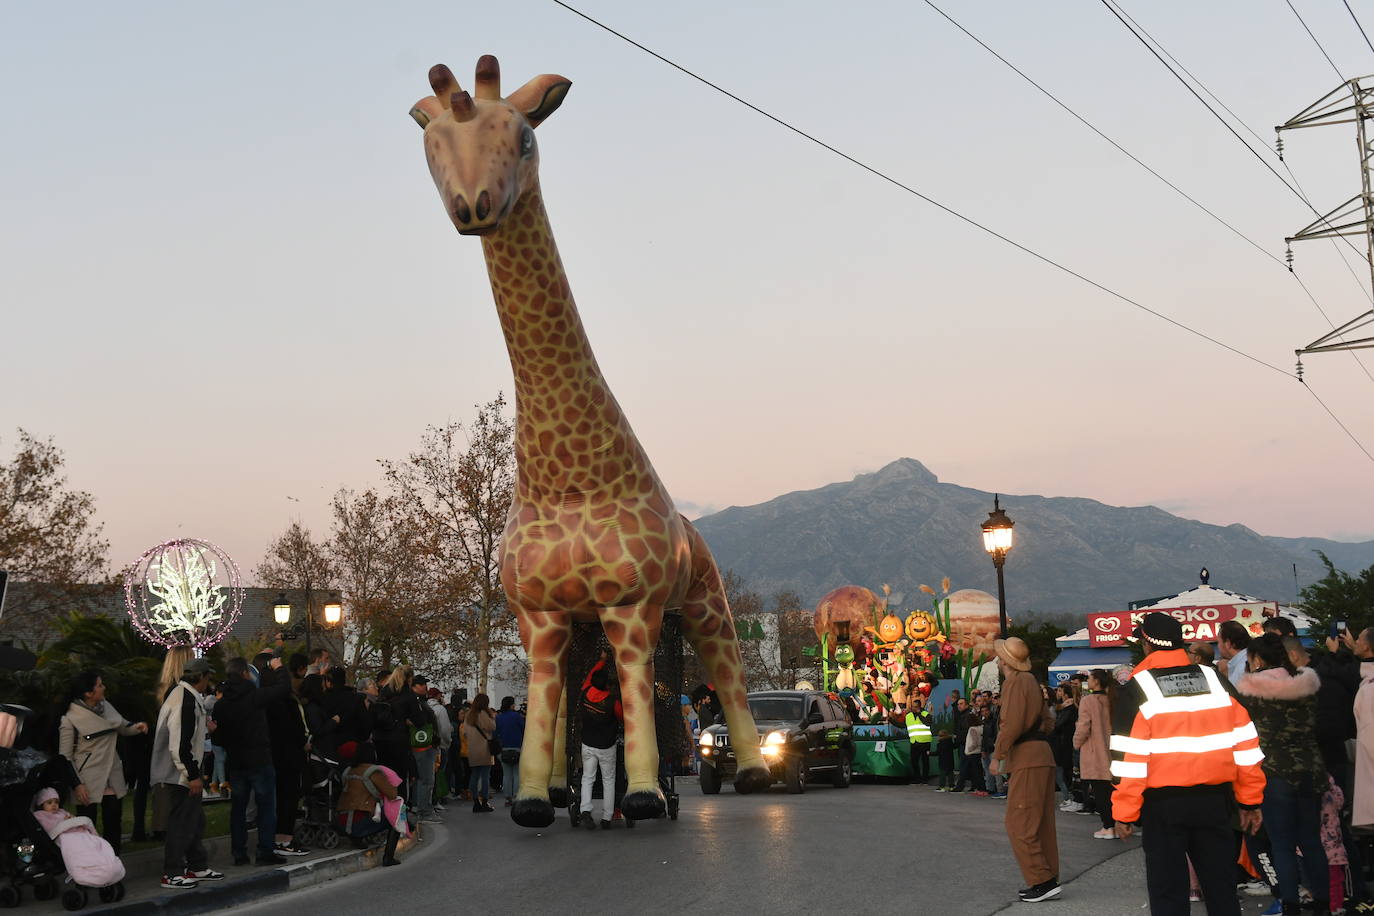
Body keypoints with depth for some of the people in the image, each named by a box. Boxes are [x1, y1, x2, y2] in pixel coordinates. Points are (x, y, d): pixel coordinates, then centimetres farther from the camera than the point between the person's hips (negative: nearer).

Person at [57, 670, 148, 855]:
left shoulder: (106, 706, 5)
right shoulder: (70, 719, -12)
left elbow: (122, 727, 21)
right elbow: (64, 757, -9)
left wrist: (136, 727, -2)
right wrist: (77, 784, -15)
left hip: (113, 778, 6)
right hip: (89, 783, -6)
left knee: (114, 828, 10)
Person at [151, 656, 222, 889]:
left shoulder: (180, 693, 12)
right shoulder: (186, 700, -21)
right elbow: (180, 743, -25)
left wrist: (204, 726, 22)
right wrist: (192, 775, -21)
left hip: (182, 774, 11)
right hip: (178, 775, -11)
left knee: (195, 820, 16)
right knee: (181, 822, -3)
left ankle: (198, 867, 25)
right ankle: (171, 874, 4)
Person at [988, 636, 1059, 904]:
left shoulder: (1016, 682, -10)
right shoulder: (1030, 681, 20)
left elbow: (1012, 724, -19)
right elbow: (1045, 719, 23)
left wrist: (997, 755, -13)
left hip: (1026, 759, -10)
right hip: (1042, 756, 10)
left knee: (1019, 824, -8)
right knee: (1041, 823, 12)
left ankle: (1042, 880, -10)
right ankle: (1048, 880, 14)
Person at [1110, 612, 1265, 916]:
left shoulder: (1136, 690, -5)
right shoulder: (1216, 682, 7)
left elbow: (1129, 757, -10)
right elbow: (1245, 743, 7)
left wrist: (1124, 813, -6)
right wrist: (1250, 800, 11)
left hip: (1163, 803, -4)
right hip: (1214, 799, 4)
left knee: (1168, 890, 4)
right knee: (1220, 885, 13)